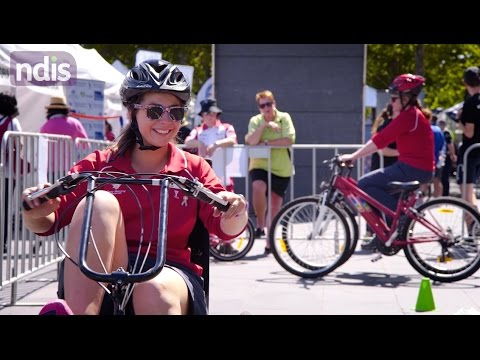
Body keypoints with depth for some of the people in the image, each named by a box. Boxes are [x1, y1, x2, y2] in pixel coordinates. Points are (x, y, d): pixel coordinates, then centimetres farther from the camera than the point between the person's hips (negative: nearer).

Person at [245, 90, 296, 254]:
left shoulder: (284, 117, -3)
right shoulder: (255, 121, 0)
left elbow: (289, 140, -17)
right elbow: (251, 141, -17)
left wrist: (266, 143, -18)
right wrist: (264, 125, -25)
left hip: (281, 169, 1)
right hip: (260, 166, -1)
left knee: (275, 206, 8)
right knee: (258, 188, -33)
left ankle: (270, 242, 22)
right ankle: (260, 225, -13)